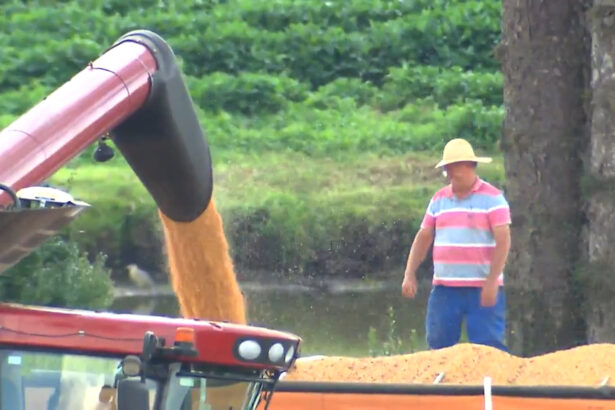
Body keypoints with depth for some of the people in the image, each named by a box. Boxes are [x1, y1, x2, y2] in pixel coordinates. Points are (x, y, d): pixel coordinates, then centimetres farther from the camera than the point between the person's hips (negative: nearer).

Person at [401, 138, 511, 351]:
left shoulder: (492, 198, -4)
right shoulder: (439, 199, 13)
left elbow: (503, 240, -10)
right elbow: (423, 238, 17)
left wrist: (492, 281, -19)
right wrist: (409, 274, 5)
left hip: (482, 289, -5)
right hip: (444, 288, 5)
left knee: (487, 348, -7)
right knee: (438, 345, 5)